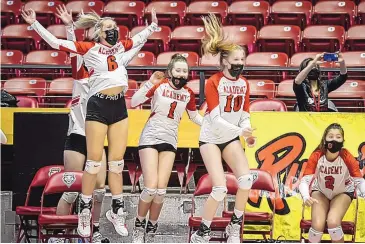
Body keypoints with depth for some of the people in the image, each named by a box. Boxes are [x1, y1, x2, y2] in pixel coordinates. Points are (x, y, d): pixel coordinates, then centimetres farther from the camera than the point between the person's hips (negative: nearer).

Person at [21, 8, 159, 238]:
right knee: (94, 161, -3)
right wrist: (34, 23, -10)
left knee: (117, 162, 8)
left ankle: (117, 211, 16)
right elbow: (56, 42, -6)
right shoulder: (89, 48, -3)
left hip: (119, 106, 5)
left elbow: (141, 37, 31)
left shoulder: (121, 46, 11)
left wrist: (154, 24, 32)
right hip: (98, 106, -5)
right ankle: (85, 212, 7)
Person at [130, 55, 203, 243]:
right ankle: (139, 226, 9)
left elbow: (194, 116, 17)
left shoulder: (188, 93, 2)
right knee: (151, 187, -13)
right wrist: (150, 84, -28)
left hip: (170, 142, 4)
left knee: (161, 190, -3)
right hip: (150, 138, -4)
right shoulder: (159, 85, -11)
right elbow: (134, 103, -17)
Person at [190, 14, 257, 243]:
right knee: (220, 189, -15)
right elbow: (215, 119, -22)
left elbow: (244, 115, 4)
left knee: (246, 179, -15)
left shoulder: (244, 84, 1)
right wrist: (239, 131, -32)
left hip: (231, 138, 5)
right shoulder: (213, 83, -17)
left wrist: (247, 133, -15)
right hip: (211, 138, -5)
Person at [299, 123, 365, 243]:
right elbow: (305, 180, -28)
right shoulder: (316, 156, -27)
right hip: (320, 191, 1)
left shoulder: (347, 157, -28)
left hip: (343, 193, -1)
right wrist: (306, 197, -50)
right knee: (318, 224, -20)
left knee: (333, 222, -26)